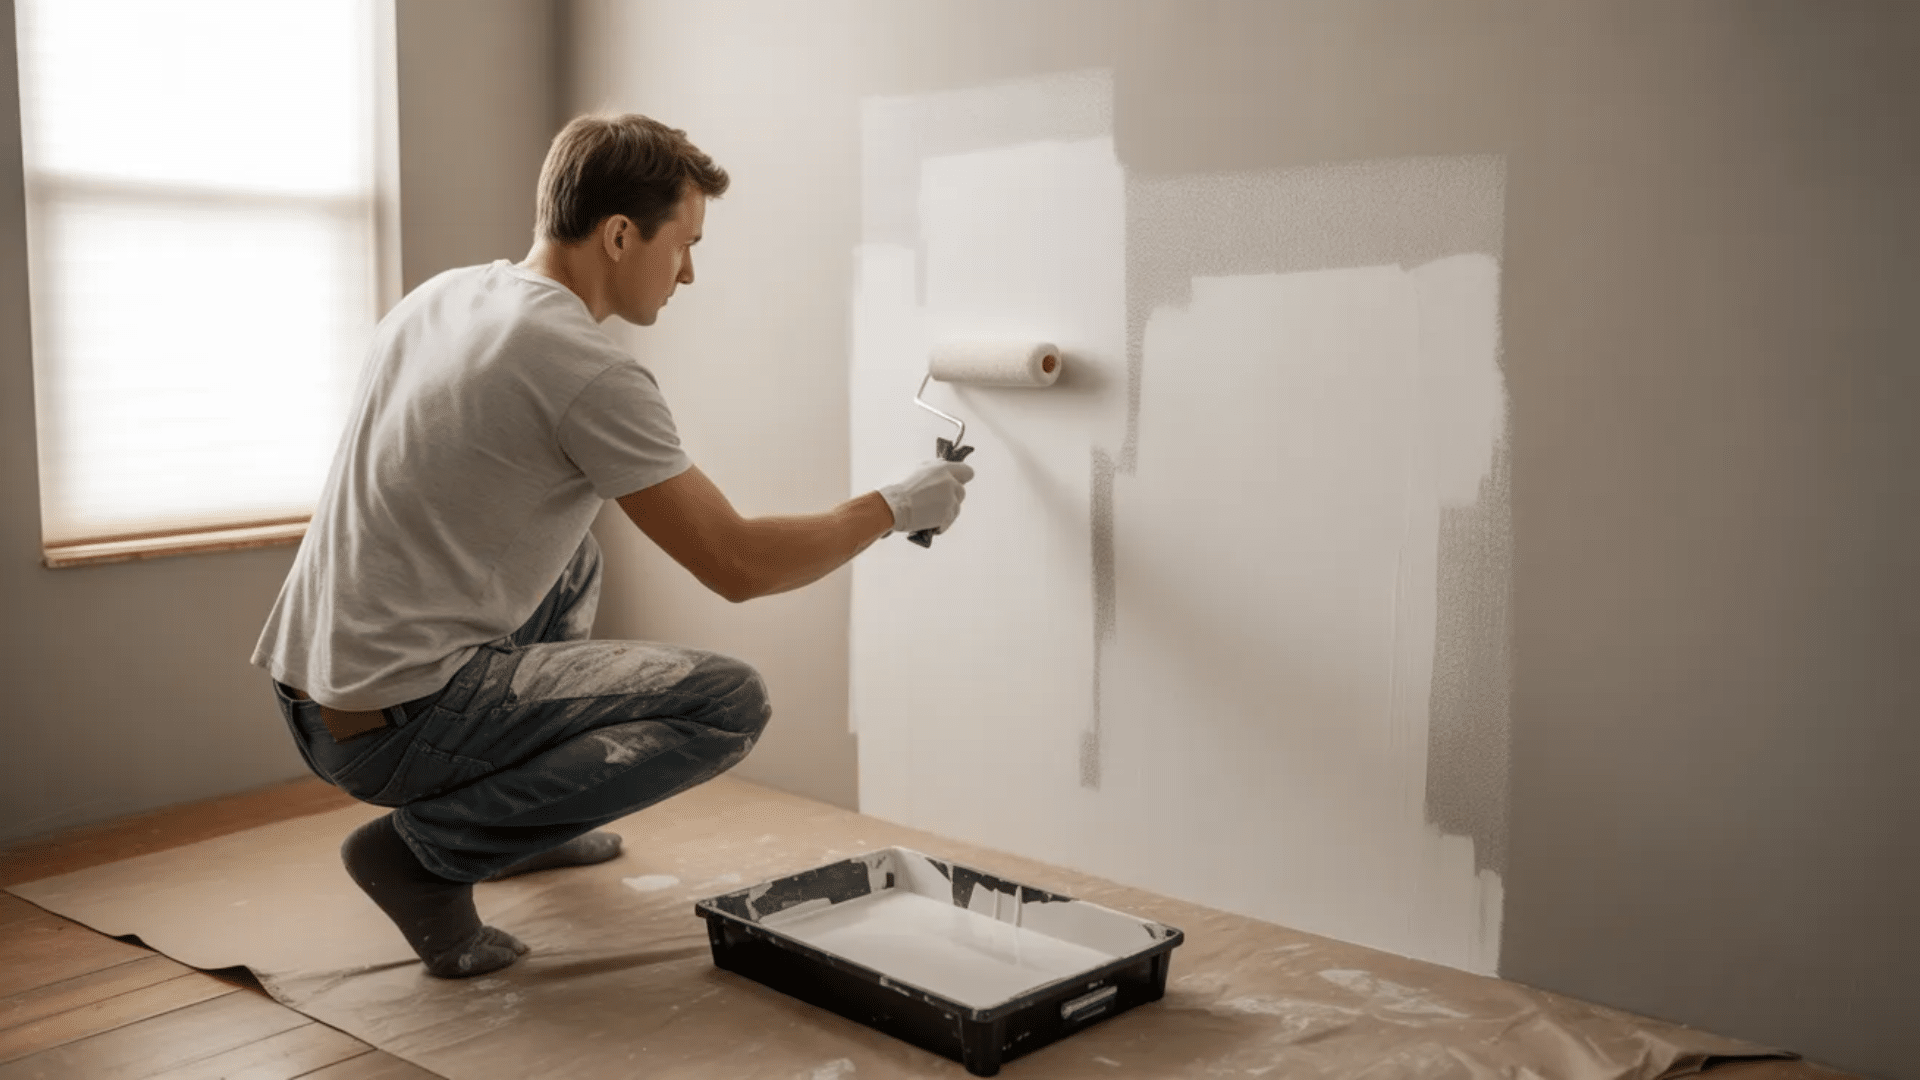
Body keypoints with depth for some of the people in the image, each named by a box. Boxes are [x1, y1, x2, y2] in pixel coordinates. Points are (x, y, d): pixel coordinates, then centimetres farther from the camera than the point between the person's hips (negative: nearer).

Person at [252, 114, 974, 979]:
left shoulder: (439, 297, 9)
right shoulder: (587, 370, -17)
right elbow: (737, 566, -14)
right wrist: (893, 509, 0)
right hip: (392, 724, -9)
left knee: (572, 557, 28)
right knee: (730, 701, -13)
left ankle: (517, 818, 30)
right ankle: (430, 847, -7)